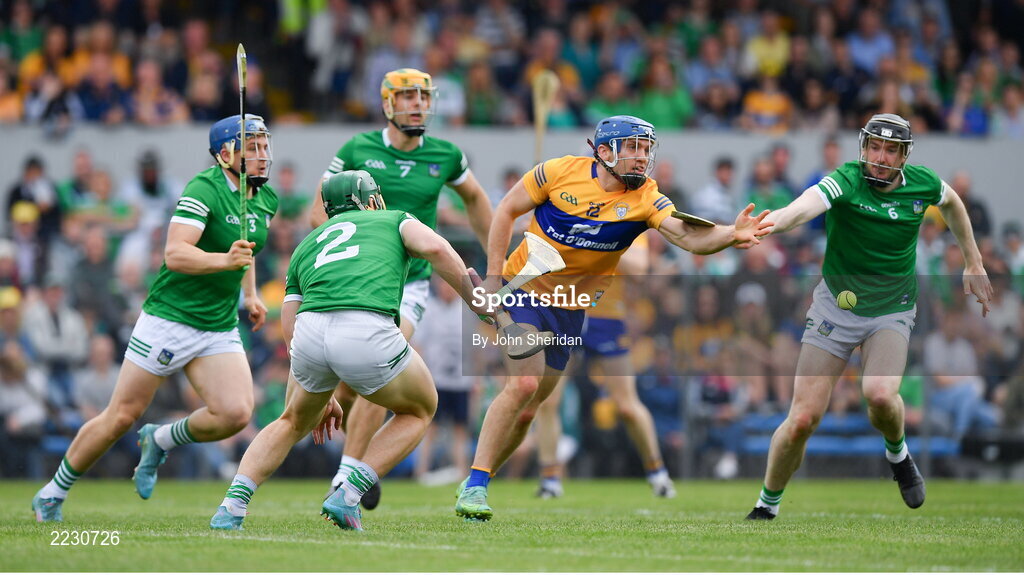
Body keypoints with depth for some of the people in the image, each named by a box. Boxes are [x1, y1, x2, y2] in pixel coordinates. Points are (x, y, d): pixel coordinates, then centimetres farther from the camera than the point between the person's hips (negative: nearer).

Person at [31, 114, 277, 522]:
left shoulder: (266, 199, 7)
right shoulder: (205, 189, -17)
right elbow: (174, 254, -27)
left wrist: (250, 294, 20)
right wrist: (224, 260, -39)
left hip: (220, 329, 6)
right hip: (169, 319, -6)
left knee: (236, 413, -15)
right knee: (121, 417, -2)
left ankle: (160, 441, 13)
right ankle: (52, 494, 16)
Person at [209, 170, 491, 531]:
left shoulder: (305, 247, 35)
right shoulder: (393, 220, 27)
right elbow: (433, 247, 3)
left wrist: (322, 396, 40)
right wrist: (476, 302, 9)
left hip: (310, 329, 4)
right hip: (368, 333, -4)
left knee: (294, 423, 33)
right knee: (419, 410, 25)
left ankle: (233, 505, 15)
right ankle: (348, 496, 10)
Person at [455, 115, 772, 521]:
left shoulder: (645, 198, -12)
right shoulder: (560, 172, -15)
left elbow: (689, 236, -27)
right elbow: (507, 211, -4)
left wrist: (732, 234, -46)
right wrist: (493, 277, -9)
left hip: (570, 310, 4)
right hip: (524, 290, -4)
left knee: (526, 410, 7)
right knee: (524, 384, -21)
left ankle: (475, 485, 22)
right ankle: (474, 485, -15)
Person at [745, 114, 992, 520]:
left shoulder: (922, 184, -5)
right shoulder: (844, 182, -17)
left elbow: (952, 203, 20)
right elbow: (804, 207, -39)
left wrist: (974, 264, 22)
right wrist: (767, 224, -61)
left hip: (892, 312, 1)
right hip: (836, 307, -1)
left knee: (879, 394, -28)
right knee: (802, 419, -8)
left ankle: (897, 453, 6)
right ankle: (767, 506, 14)